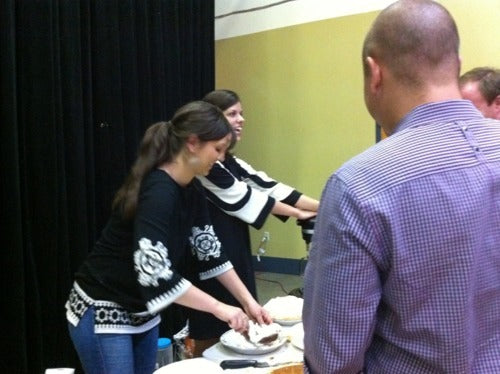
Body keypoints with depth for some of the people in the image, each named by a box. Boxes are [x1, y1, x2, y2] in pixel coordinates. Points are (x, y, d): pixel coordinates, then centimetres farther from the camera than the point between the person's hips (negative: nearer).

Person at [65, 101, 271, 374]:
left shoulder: (191, 190, -1)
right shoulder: (158, 191, -27)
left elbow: (209, 251, 7)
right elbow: (153, 272, -36)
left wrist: (247, 301, 3)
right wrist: (218, 308, -32)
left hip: (142, 311, 8)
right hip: (101, 312, -8)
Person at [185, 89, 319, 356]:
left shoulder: (229, 162, 13)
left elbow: (266, 186, 5)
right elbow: (243, 198, -13)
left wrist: (323, 207, -5)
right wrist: (298, 213, -4)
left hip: (235, 257, 9)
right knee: (209, 342, 1)